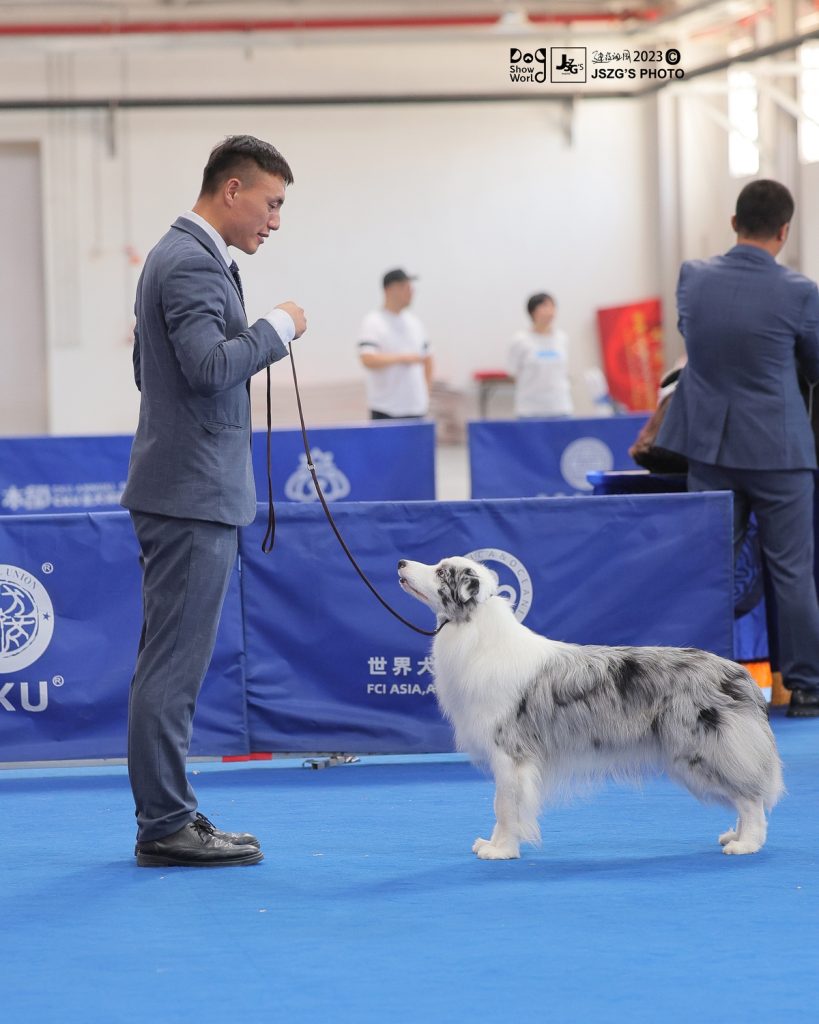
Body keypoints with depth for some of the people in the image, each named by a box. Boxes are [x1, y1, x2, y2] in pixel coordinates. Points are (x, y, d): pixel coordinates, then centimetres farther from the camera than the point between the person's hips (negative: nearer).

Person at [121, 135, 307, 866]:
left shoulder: (179, 256, 17)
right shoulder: (192, 263, -16)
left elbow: (149, 367, 26)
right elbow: (212, 365, -27)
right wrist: (278, 327, -14)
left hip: (182, 486, 11)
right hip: (192, 491, -11)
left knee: (174, 661, 13)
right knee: (174, 663, -7)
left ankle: (167, 816, 18)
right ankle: (166, 826, -5)